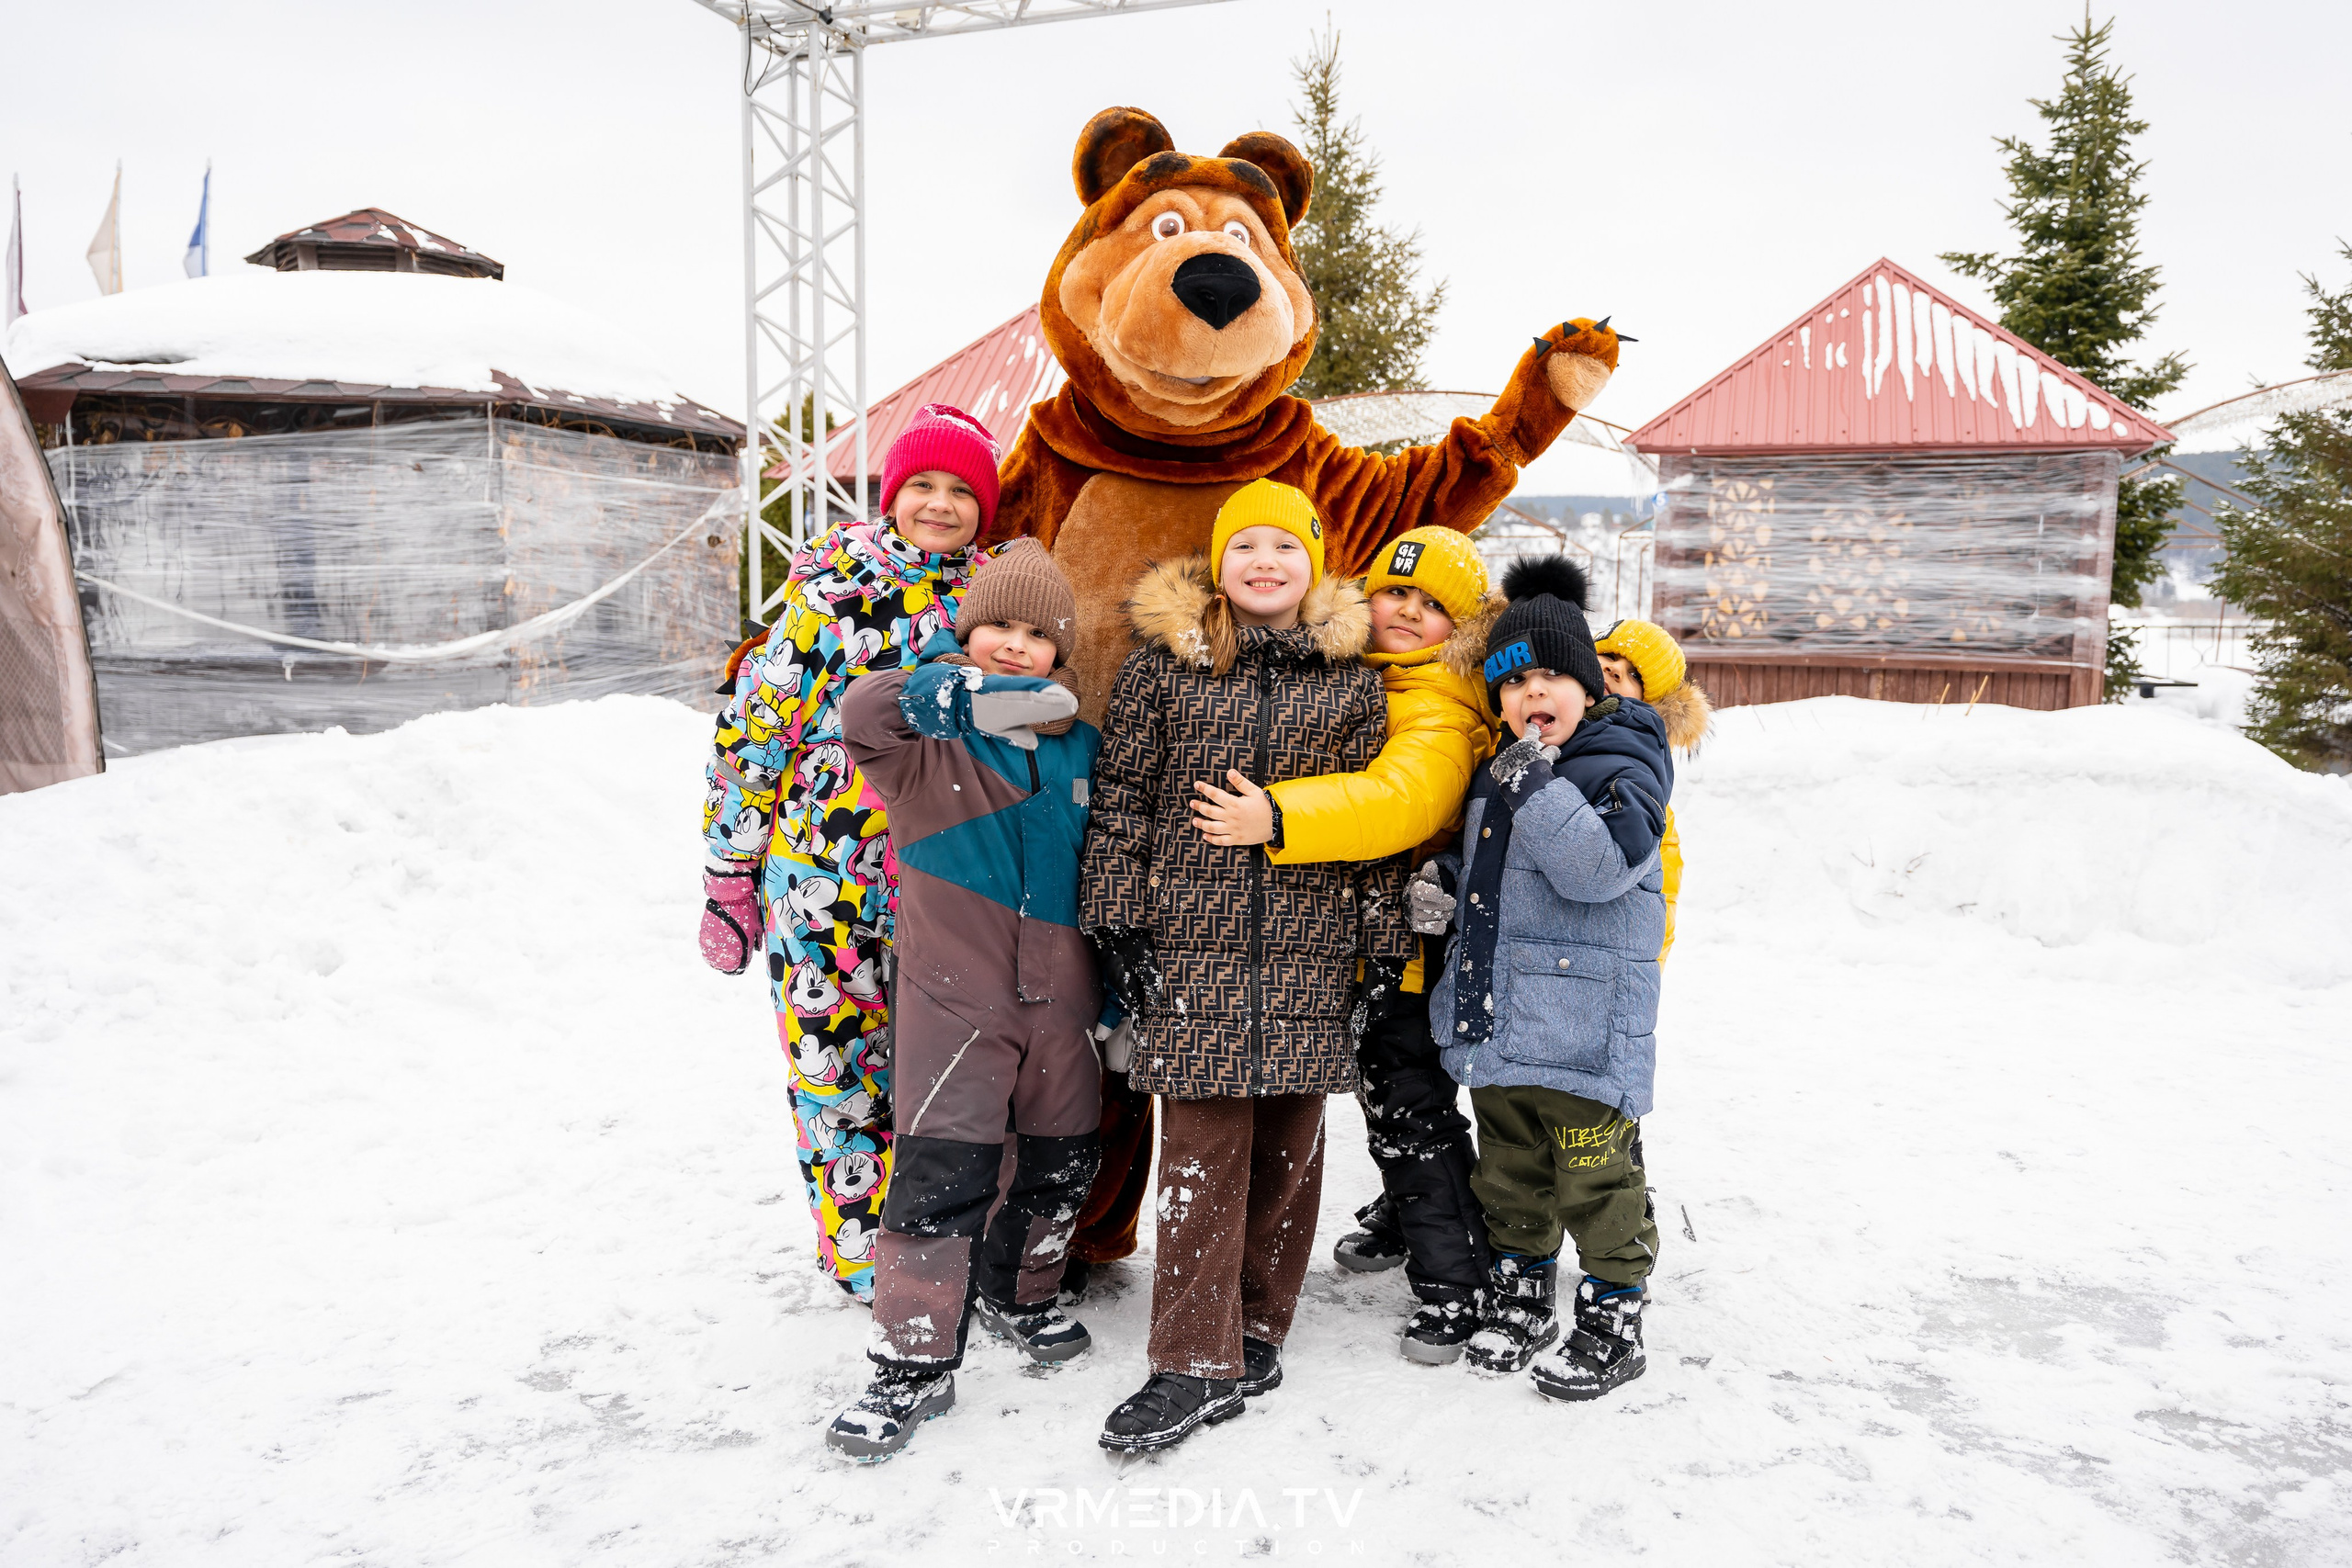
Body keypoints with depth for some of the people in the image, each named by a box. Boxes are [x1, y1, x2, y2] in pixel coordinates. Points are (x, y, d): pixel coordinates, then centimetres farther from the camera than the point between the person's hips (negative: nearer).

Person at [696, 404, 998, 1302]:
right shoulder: (832, 583, -2)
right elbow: (755, 725, -2)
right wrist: (729, 872, -3)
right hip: (824, 873, -2)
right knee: (833, 1061, 3)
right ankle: (862, 1255, 21)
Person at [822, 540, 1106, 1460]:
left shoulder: (1079, 746, 7)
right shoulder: (929, 742, -7)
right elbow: (866, 712, -31)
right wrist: (973, 687, -29)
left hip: (1060, 1001, 5)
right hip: (954, 998, -5)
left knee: (1062, 1165, 16)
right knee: (940, 1177, -8)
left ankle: (1018, 1294, 42)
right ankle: (916, 1364, 7)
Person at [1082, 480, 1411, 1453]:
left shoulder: (1351, 677, 7)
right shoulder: (1163, 662, 3)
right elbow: (1122, 796, 4)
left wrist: (1384, 945, 6)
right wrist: (1115, 922, -1)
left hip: (1313, 946, 2)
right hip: (1193, 941, -2)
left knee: (1290, 1142, 8)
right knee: (1201, 1145, -4)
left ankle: (1257, 1330, 24)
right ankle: (1198, 1363, 4)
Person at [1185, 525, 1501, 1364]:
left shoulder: (1443, 715, -21)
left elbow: (1398, 801, -39)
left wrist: (1277, 818, -47)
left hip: (1412, 940, -8)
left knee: (1414, 1106, -3)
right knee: (1383, 1089, 24)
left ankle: (1452, 1284, 11)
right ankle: (1403, 1214, 47)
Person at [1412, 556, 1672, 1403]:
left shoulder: (1623, 767, -10)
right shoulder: (1498, 772, 13)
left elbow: (1600, 865, -27)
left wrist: (1536, 785, -30)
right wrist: (1442, 883, 4)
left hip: (1585, 1028, -7)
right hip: (1496, 1017, 7)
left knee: (1595, 1176, 3)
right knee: (1509, 1170, 19)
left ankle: (1611, 1318, 19)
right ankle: (1519, 1291, 35)